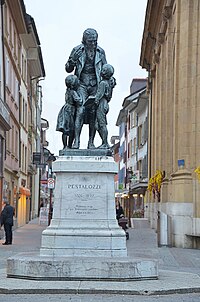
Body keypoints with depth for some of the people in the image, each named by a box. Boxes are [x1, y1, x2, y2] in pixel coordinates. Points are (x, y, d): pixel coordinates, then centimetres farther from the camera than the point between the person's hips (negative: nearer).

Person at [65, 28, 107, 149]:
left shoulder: (100, 52, 7)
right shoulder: (77, 50, 2)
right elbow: (68, 69, 6)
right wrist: (72, 61, -14)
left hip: (95, 85, 2)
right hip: (82, 84, -2)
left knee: (93, 113, 0)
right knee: (80, 111, -16)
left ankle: (91, 142, 6)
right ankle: (76, 141, -18)